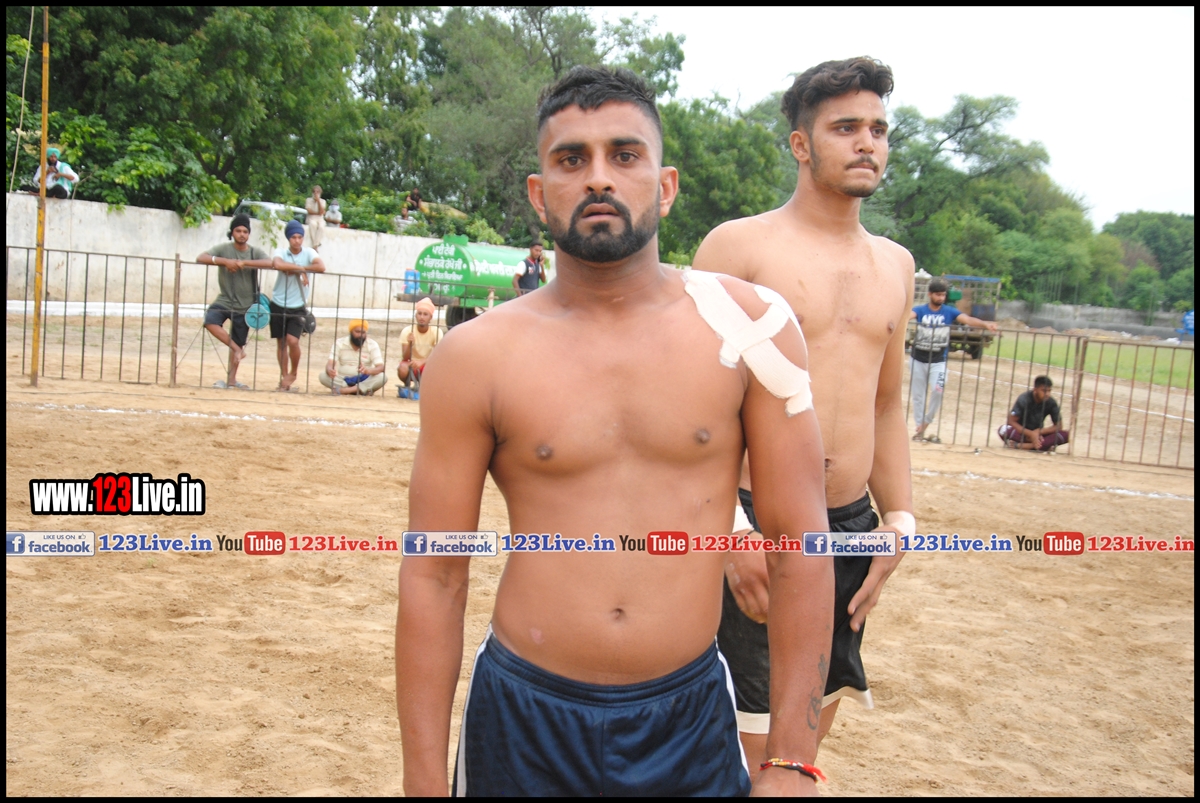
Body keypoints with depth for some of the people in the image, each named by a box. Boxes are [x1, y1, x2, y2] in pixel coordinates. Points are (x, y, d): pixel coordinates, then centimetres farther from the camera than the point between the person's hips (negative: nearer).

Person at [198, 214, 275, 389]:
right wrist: (225, 261, -30)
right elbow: (200, 258, -17)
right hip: (224, 300, 0)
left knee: (238, 342, 9)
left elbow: (270, 262, -24)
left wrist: (244, 262, -32)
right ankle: (238, 349, -11)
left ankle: (231, 380, 22)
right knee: (210, 321, -30)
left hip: (245, 305, 1)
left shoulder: (255, 252, -4)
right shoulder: (224, 249, -5)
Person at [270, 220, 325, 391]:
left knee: (293, 341, -14)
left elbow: (321, 267, -22)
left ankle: (293, 374, 9)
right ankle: (284, 377, 22)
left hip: (298, 307, -1)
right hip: (279, 304, 1)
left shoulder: (309, 253, -3)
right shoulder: (281, 252, -5)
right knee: (281, 343, 8)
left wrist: (297, 269, -20)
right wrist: (301, 268, -22)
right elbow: (277, 264, -28)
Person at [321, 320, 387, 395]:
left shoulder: (372, 345, -3)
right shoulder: (339, 343, -2)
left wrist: (368, 371, -38)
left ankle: (342, 390, -35)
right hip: (342, 380, 0)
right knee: (323, 376, -27)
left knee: (382, 377, -30)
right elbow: (330, 363, -12)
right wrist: (329, 370, -39)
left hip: (364, 381, 0)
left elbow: (380, 367, -14)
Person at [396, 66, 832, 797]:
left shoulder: (747, 326, -6)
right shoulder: (475, 358, -7)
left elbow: (798, 543, -4)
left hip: (692, 717, 1)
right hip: (523, 721, 0)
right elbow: (433, 578, -3)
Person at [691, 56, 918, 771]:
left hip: (850, 528, 6)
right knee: (740, 747, 0)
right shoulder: (740, 245, -5)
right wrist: (731, 527, -16)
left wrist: (899, 521, 12)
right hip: (753, 527, -5)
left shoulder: (895, 264, 13)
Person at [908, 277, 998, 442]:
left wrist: (985, 323, -34)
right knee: (918, 395, 8)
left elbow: (967, 319, -16)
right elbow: (909, 315, -25)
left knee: (938, 390, -17)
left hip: (938, 361, 0)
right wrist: (901, 322, -49)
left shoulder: (949, 311, -3)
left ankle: (926, 423, 4)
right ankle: (919, 428, 20)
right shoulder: (920, 310, -5)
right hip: (919, 360, 1)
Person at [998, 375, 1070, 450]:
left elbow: (1058, 426, -4)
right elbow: (1011, 421, -17)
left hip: (1038, 433, 4)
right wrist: (1031, 434, -24)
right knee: (1004, 430, -34)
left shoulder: (1051, 403, -10)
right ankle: (1044, 445, -33)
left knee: (1065, 435, -22)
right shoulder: (1024, 399, -17)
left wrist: (1039, 432, -19)